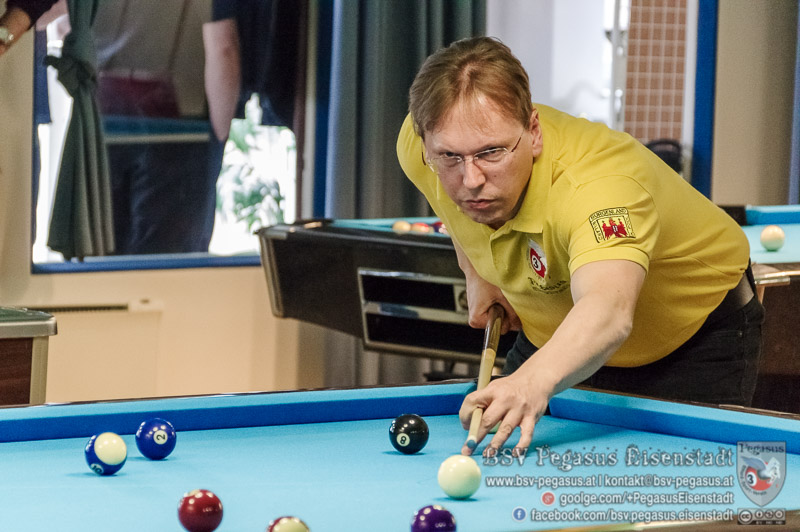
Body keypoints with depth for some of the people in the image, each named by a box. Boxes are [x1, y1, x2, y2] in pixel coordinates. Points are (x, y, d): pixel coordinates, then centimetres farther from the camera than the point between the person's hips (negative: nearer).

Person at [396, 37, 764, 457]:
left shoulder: (598, 186, -44)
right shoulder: (417, 143, -23)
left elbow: (610, 311, -65)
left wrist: (535, 380, -83)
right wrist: (476, 273, -3)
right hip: (547, 330, 6)